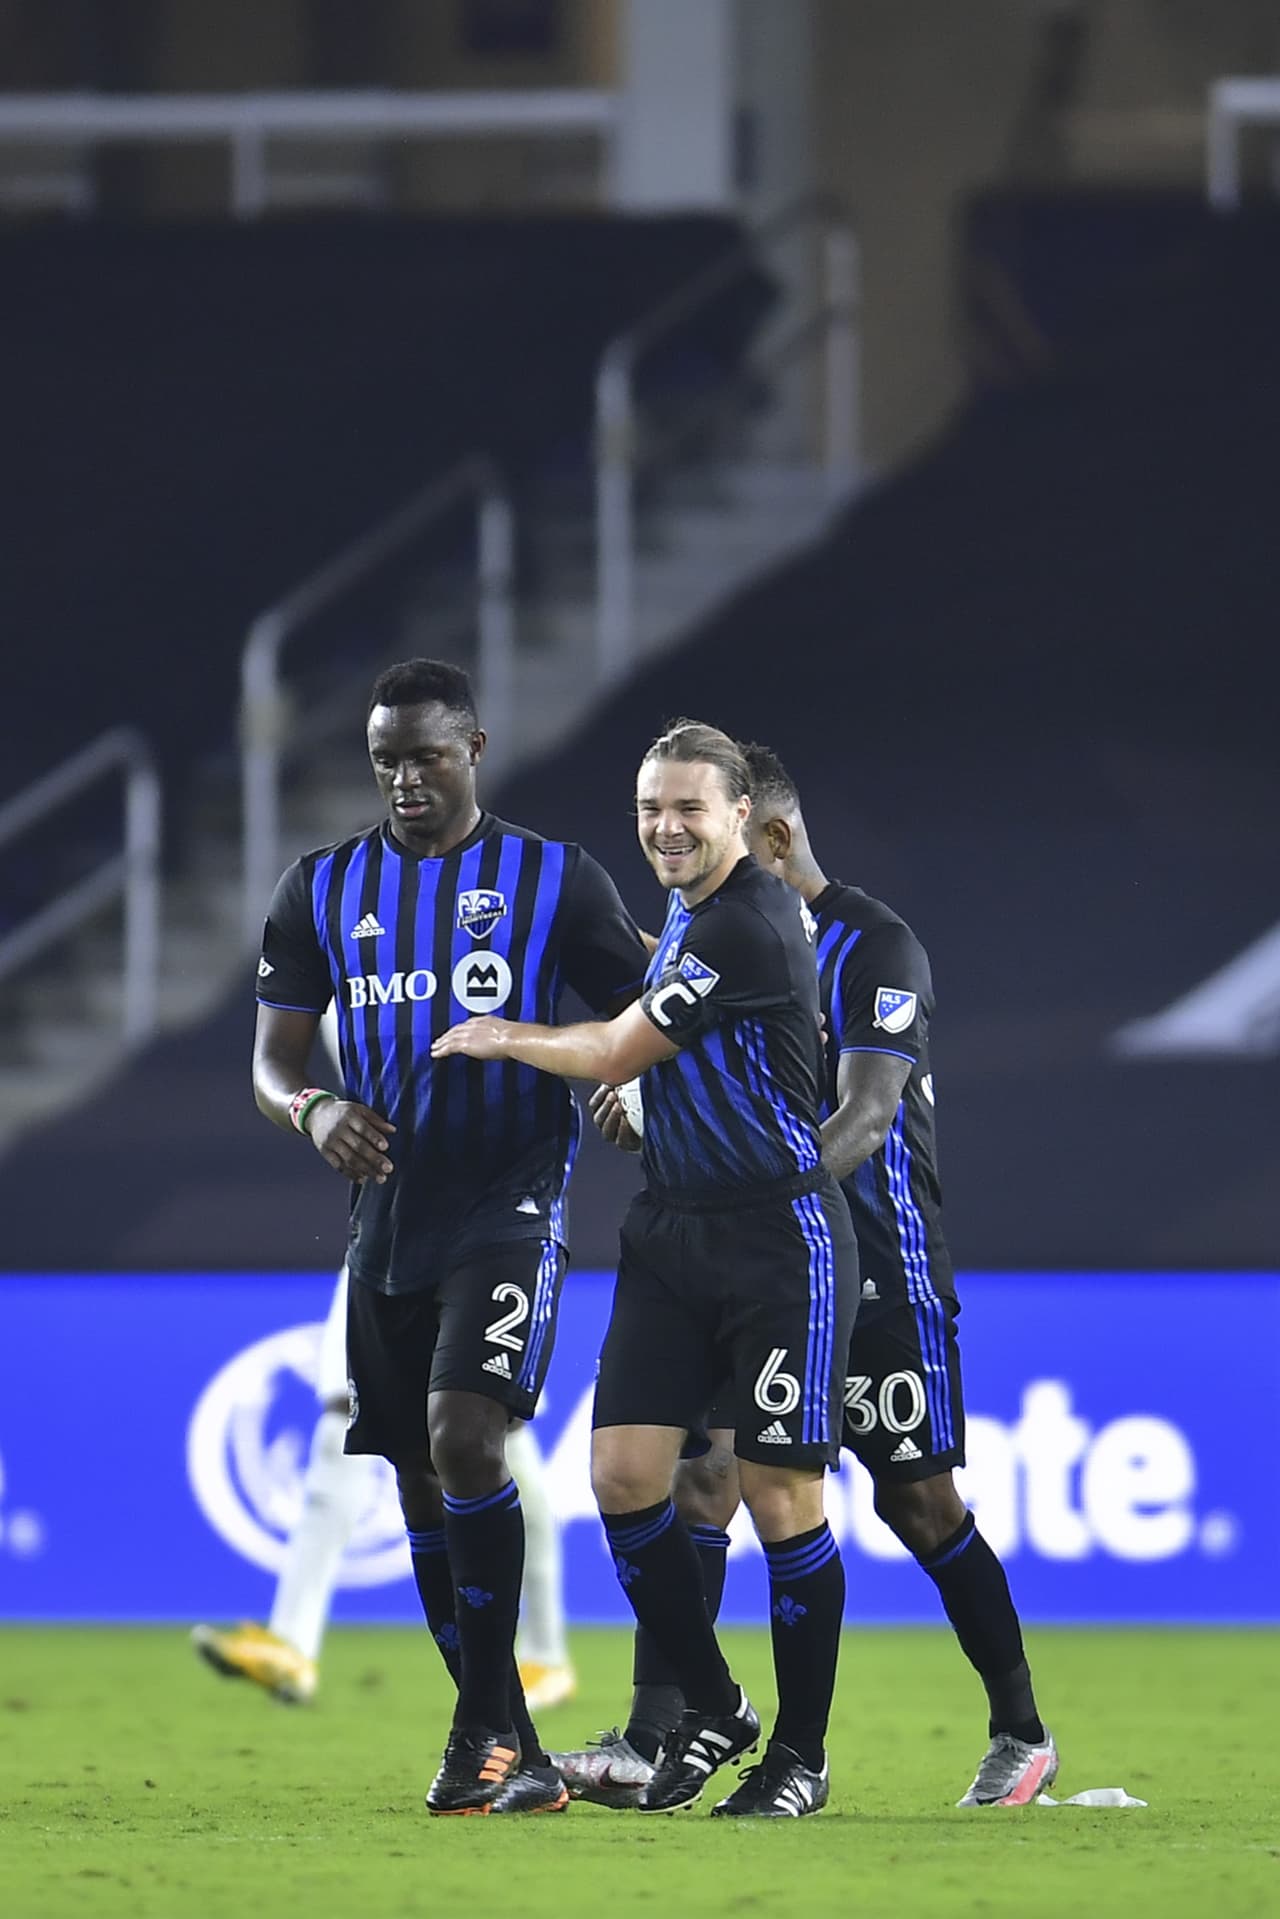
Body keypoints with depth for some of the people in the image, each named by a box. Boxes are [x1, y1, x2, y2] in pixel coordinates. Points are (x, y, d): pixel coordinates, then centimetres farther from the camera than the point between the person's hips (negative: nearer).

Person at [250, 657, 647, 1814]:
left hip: (509, 1208, -5)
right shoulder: (325, 889, 10)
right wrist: (311, 1111, -12)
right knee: (421, 1482, 6)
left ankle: (489, 1730, -17)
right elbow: (271, 1060, 11)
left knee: (465, 1438, -22)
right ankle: (494, 1738, 17)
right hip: (388, 1218, 5)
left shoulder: (555, 881, 1)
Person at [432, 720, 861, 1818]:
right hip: (671, 1233, 8)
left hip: (779, 1236, -8)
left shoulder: (751, 926, -18)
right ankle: (712, 1710, 14)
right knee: (624, 1472, -2)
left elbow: (617, 1056, -11)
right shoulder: (688, 913, 12)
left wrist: (498, 1037, 5)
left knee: (782, 1499, -4)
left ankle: (801, 1756, 8)